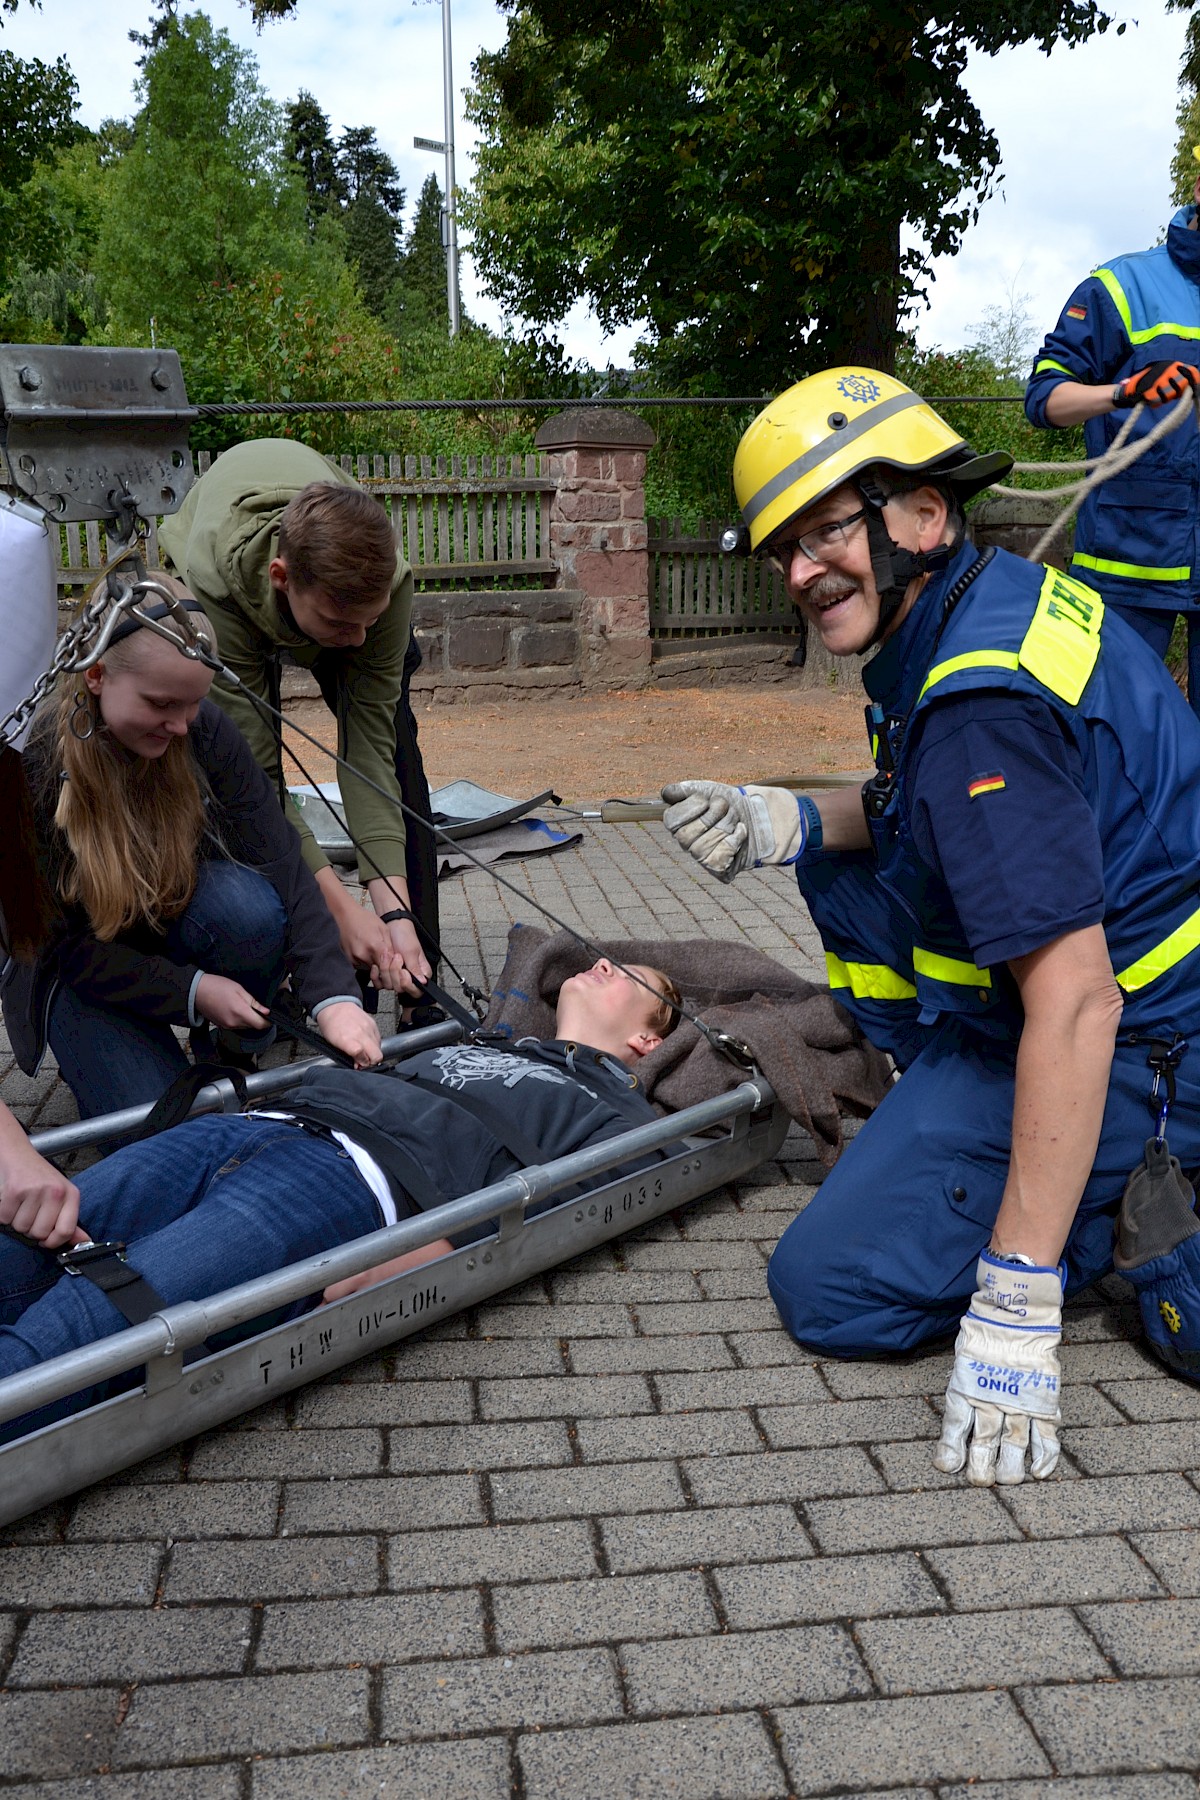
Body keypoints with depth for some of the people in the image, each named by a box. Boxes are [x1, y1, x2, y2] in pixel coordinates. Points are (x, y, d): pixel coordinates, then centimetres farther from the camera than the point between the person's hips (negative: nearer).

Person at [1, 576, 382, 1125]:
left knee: (248, 906, -33)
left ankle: (231, 1058, -5)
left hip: (176, 917, 3)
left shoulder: (205, 730, -20)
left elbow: (280, 863, -23)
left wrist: (334, 996, -35)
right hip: (77, 969, -2)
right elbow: (59, 941, -19)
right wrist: (191, 990, -26)